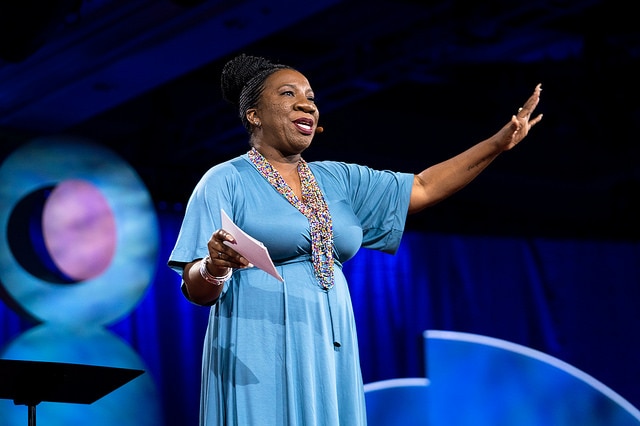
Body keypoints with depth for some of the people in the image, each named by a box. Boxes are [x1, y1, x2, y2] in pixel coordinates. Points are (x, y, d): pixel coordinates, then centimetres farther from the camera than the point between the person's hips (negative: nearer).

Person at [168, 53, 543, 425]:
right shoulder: (226, 182, -3)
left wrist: (500, 142, 6)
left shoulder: (339, 179, 15)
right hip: (260, 357, -6)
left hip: (330, 353, 6)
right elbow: (197, 291, -7)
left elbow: (423, 188, 12)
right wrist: (215, 268, -30)